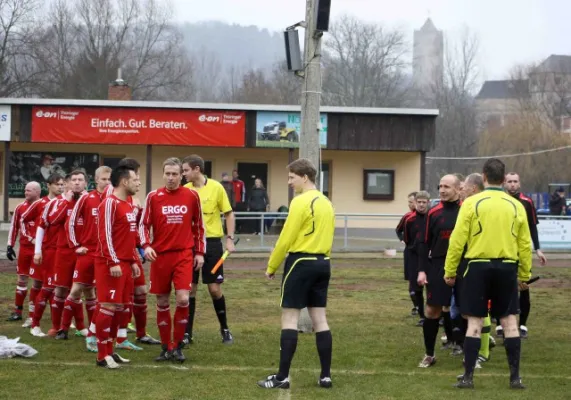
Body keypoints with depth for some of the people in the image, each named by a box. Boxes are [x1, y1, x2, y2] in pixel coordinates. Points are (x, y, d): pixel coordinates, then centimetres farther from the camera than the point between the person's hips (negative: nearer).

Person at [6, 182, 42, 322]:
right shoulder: (20, 207, 6)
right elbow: (14, 227, 12)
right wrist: (10, 246, 8)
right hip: (24, 248, 4)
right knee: (22, 279, 7)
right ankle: (17, 311, 13)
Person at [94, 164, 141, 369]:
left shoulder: (128, 205, 17)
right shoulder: (110, 203, -12)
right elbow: (105, 235, -18)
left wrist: (133, 261, 19)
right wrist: (113, 262, -21)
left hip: (125, 263, 9)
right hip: (111, 265, -9)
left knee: (118, 308, 10)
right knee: (108, 307, -8)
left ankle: (110, 351, 16)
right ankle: (102, 356, -5)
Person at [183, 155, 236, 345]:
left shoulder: (216, 188, -5)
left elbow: (229, 214, 2)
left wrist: (230, 239, -5)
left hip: (212, 242, -2)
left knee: (214, 288, 1)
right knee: (190, 289, 2)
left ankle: (225, 329, 19)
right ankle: (187, 333, 9)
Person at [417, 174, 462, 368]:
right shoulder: (434, 213, 3)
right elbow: (425, 243, 6)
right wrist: (422, 270, -1)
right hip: (438, 266, 1)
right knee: (432, 310, -1)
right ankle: (429, 354, 10)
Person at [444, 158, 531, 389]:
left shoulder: (472, 203, -4)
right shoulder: (516, 206, 3)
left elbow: (457, 240, -7)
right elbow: (525, 244, 6)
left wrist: (450, 271, 1)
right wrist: (524, 275, 16)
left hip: (479, 266, -2)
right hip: (507, 267, 2)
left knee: (475, 322, 3)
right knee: (509, 321, 9)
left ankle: (468, 377, 3)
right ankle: (515, 377, 9)